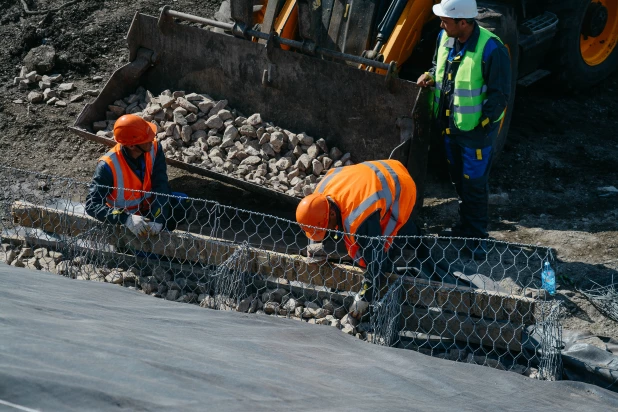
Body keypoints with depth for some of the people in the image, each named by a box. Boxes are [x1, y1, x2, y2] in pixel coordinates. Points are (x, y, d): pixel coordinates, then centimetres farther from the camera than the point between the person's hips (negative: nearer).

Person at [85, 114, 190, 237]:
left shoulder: (154, 149, -16)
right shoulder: (108, 166, -28)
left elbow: (161, 186, -19)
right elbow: (92, 205, -31)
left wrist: (157, 220, -34)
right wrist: (127, 219, -45)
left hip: (150, 206, 4)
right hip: (123, 217, -4)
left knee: (183, 204, -16)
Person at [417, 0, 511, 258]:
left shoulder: (491, 49, -25)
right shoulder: (446, 38, -2)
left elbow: (499, 95, -19)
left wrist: (482, 126, -17)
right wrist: (430, 77, -2)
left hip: (476, 131, -8)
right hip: (450, 127, 8)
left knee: (474, 185, 2)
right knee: (458, 180, 21)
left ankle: (478, 236, 17)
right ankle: (466, 226, 38)